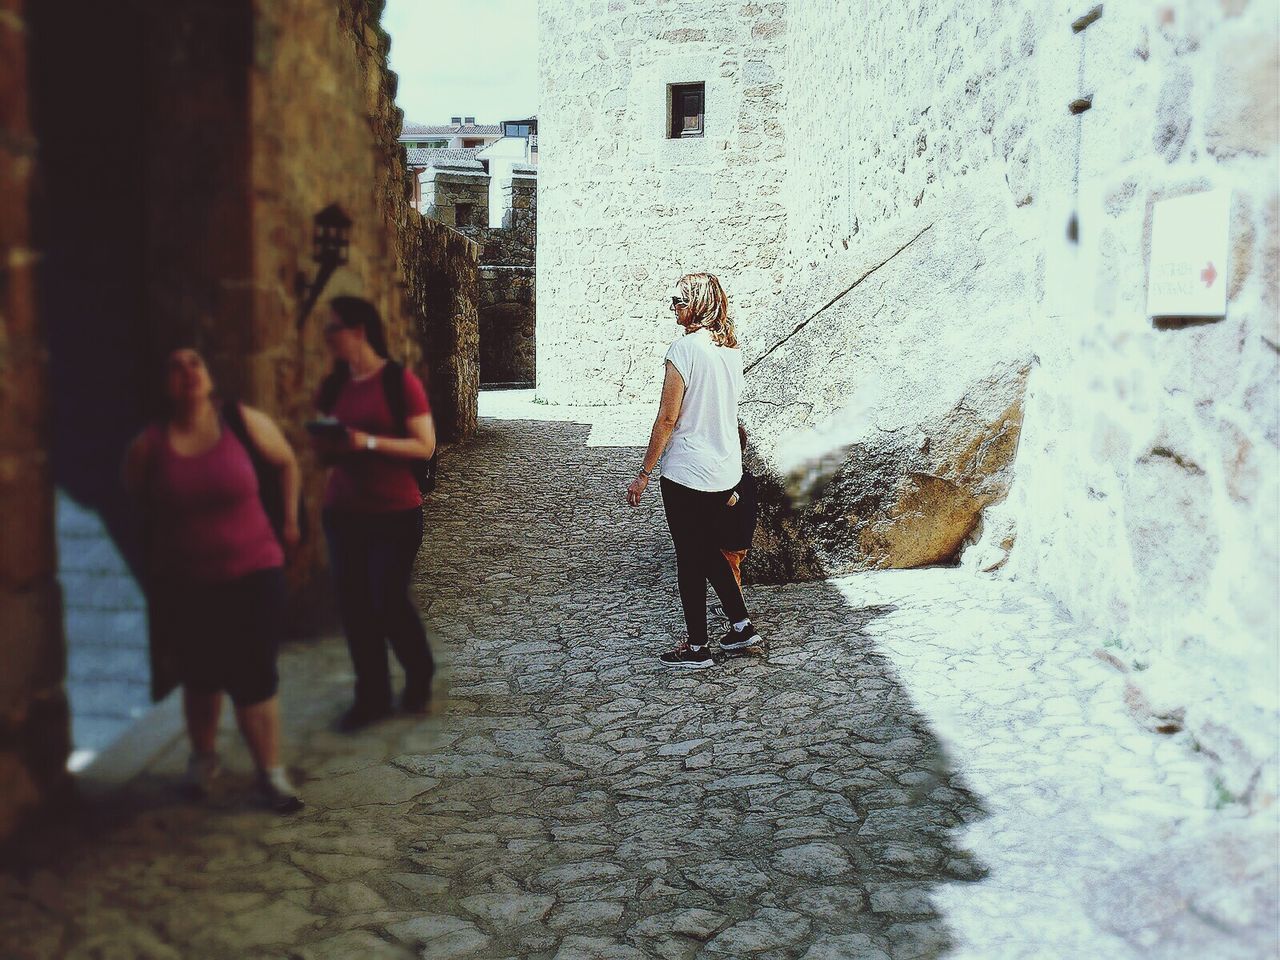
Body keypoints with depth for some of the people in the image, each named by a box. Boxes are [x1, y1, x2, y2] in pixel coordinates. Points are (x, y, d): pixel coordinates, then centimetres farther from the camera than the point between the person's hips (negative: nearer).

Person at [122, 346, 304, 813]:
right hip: (185, 585, 1)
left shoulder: (246, 423, -9)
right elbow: (137, 506, 10)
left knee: (255, 678, -2)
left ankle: (271, 773, 14)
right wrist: (153, 565, 13)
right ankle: (204, 757, 41)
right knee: (201, 677, 16)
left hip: (253, 573, -1)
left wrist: (289, 520, 8)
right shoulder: (147, 446, -7)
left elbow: (287, 462, 8)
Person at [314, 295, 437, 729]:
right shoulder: (334, 386, 8)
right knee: (354, 604, 5)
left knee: (389, 602, -2)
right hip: (343, 512, 5)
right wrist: (326, 444, -5)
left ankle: (419, 677, 26)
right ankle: (372, 696, 20)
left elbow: (425, 446, -12)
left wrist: (369, 442, -21)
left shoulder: (400, 381, -9)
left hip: (395, 514, -5)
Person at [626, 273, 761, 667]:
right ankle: (741, 625, 27)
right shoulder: (732, 348, 7)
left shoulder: (685, 348, -17)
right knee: (709, 550, 22)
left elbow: (667, 419, -17)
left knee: (690, 559, 5)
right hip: (726, 472, 8)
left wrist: (644, 474, -10)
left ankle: (696, 647, 15)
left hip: (688, 472, -8)